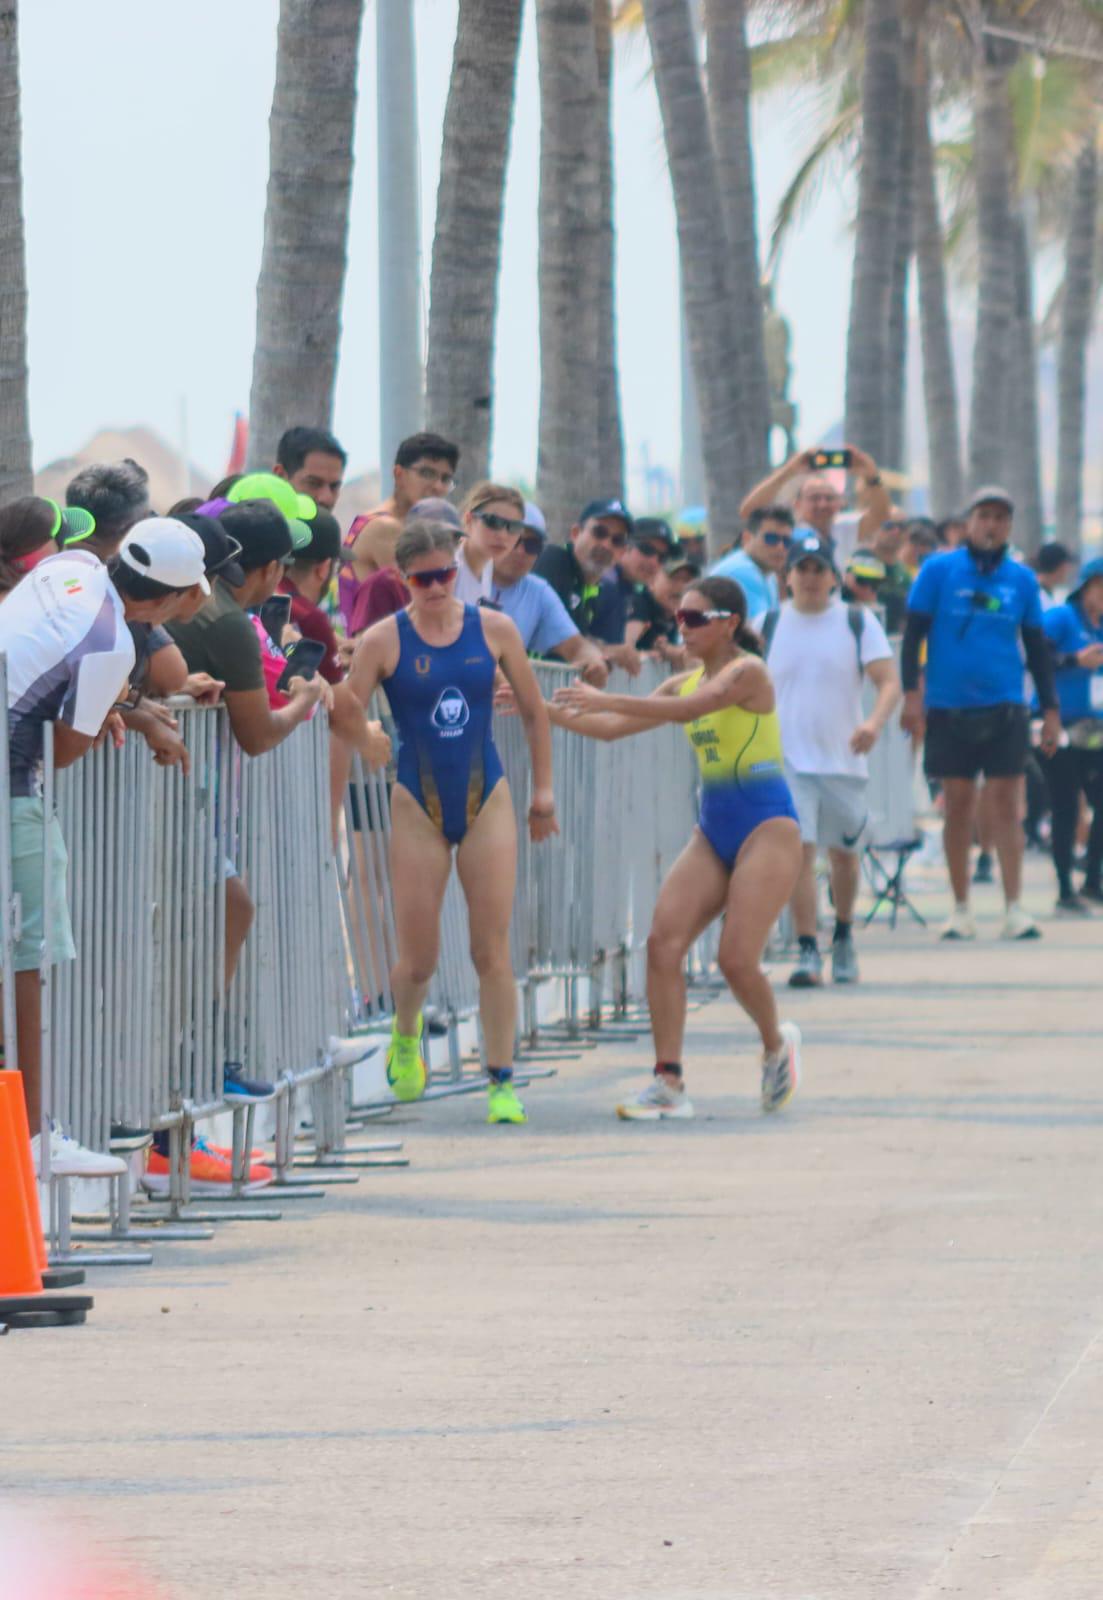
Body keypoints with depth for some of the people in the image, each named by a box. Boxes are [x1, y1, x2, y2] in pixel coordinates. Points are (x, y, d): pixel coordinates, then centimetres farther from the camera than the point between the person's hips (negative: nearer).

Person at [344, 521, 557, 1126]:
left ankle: (502, 1083, 0)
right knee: (417, 960, 2)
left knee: (492, 951, -6)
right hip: (418, 808, -1)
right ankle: (406, 1034, 35)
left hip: (486, 803, 1)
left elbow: (534, 712, 11)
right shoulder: (383, 641, -7)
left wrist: (543, 790, 12)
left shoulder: (494, 630, -1)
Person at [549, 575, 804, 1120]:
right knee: (663, 942, -11)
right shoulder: (685, 683, 11)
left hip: (767, 827, -7)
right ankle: (669, 1083, -11)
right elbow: (613, 728, 10)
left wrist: (606, 699, -32)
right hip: (714, 831, 7)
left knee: (736, 959, -14)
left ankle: (776, 1045, 18)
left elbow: (691, 708, -29)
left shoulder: (747, 672, -12)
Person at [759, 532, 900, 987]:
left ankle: (844, 935, 35)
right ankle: (807, 951, -14)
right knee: (799, 850, -14)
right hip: (787, 760, -1)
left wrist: (875, 722, -24)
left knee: (845, 853, 12)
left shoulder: (858, 622, 2)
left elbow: (889, 681, -5)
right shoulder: (769, 625, 5)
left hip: (844, 760, 1)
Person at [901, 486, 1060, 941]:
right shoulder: (939, 570, 0)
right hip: (949, 709, -1)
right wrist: (910, 694, -8)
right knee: (958, 805, 3)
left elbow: (1037, 647, 13)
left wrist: (1050, 710, 10)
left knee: (1006, 805, -4)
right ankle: (960, 909, 11)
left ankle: (1014, 909, -5)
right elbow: (913, 633, 1)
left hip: (1004, 709, 1)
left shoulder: (1021, 579, 7)